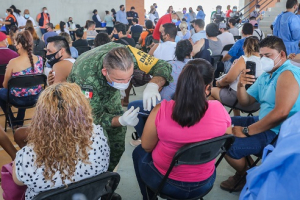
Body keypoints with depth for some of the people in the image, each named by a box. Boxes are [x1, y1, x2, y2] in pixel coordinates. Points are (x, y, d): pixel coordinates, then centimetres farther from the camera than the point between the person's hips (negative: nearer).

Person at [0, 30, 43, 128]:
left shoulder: (13, 62, -22)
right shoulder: (39, 59, -11)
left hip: (18, 99, -4)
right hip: (36, 97, 4)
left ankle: (13, 122, 36)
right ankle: (19, 121, 49)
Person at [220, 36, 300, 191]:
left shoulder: (288, 74, -18)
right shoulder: (265, 75, 11)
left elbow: (280, 113, -30)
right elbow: (246, 102, 14)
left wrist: (247, 131, -23)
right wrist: (241, 85, -8)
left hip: (279, 132, -10)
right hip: (264, 122, 10)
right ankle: (246, 166, 17)